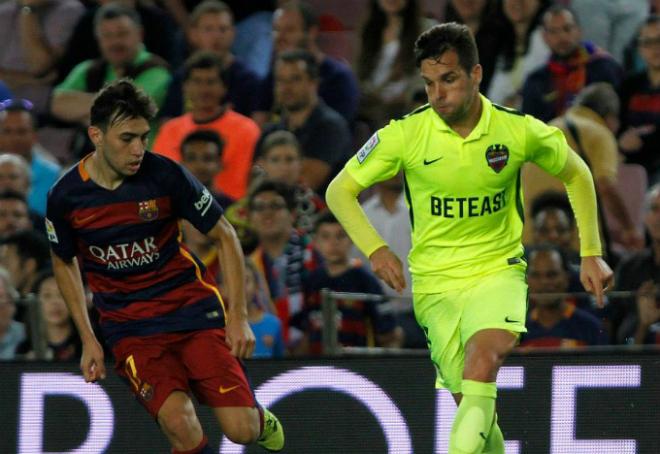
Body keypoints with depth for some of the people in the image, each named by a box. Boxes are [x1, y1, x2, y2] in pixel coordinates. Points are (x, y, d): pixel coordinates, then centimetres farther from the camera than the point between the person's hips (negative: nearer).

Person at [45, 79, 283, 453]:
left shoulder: (166, 176, -13)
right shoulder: (66, 197, -8)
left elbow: (225, 237, 0)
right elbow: (64, 263, 13)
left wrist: (239, 317, -4)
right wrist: (89, 340, 8)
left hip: (193, 307, 0)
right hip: (129, 326, 0)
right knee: (179, 422, -26)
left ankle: (258, 417, 27)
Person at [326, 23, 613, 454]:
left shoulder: (519, 130, -7)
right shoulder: (404, 134, -9)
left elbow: (576, 174, 12)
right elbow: (340, 191, -2)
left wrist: (591, 254, 9)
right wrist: (375, 249, -17)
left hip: (498, 269, -1)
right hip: (435, 283, 1)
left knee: (483, 358, -31)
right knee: (472, 401, -4)